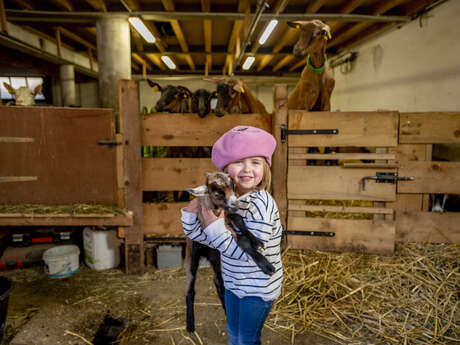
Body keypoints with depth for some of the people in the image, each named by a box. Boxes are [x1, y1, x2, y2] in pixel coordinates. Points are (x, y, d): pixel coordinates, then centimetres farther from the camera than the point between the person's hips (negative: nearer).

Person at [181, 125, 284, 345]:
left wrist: (216, 226, -33)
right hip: (233, 283, 7)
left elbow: (249, 253, -31)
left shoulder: (261, 204, -28)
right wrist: (191, 211, -12)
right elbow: (200, 236, 4)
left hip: (258, 288, -7)